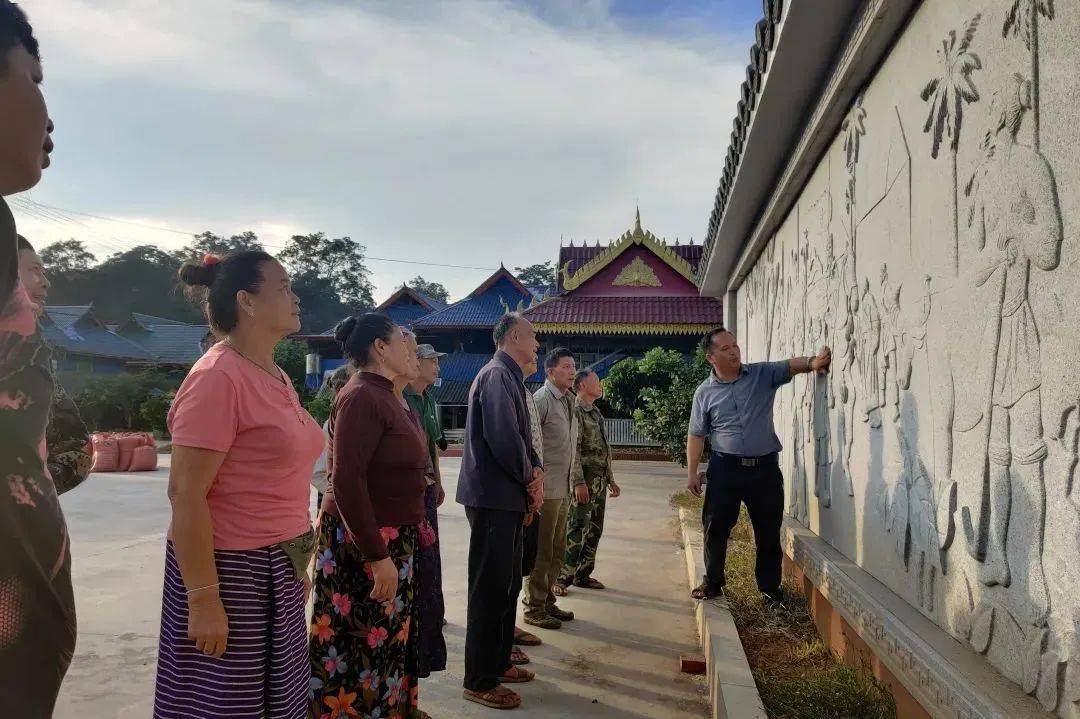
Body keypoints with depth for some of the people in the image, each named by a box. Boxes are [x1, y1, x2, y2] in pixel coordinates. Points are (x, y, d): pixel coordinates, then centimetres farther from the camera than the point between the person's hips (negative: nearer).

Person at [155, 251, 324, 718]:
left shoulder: (277, 377, 10)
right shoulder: (217, 377, -16)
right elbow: (185, 493, -20)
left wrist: (296, 566, 16)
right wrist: (203, 599, -21)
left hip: (276, 571, 8)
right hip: (229, 571, -8)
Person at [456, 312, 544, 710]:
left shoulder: (510, 377, 16)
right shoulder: (497, 375, -16)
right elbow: (503, 438, -25)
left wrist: (535, 470, 1)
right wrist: (530, 479, -10)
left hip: (509, 498, 10)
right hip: (494, 498, -10)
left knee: (508, 585, 19)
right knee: (491, 589, -2)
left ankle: (498, 662, 32)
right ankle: (480, 681, 10)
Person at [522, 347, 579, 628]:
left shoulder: (569, 400, 14)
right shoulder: (541, 400, -13)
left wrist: (574, 482, 15)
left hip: (564, 489, 9)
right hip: (547, 488, -9)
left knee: (557, 550, 16)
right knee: (542, 551, 0)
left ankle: (547, 602, 28)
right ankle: (534, 608, 12)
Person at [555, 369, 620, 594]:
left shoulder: (596, 413, 18)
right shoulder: (576, 411, -11)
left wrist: (610, 480, 20)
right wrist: (579, 482, -22)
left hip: (599, 482, 9)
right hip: (584, 482, -9)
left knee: (594, 531, 12)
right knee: (575, 531, -7)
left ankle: (582, 575, 22)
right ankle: (561, 578, 1)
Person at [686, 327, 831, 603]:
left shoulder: (763, 374, 2)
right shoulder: (705, 392, 1)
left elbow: (790, 365, -14)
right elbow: (696, 435, 4)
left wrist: (812, 362, -37)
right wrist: (692, 473, 2)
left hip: (765, 468, 1)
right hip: (725, 469, 0)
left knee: (769, 531, 10)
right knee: (716, 528, 4)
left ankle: (770, 587, 26)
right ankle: (713, 583, 21)